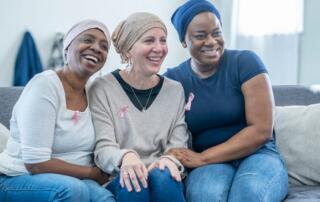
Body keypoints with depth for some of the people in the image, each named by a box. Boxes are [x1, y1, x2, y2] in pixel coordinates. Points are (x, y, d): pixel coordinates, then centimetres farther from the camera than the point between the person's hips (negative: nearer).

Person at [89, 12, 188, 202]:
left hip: (165, 184, 2)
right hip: (118, 182, -2)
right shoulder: (103, 88, 0)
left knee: (164, 177, -31)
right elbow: (103, 148, -8)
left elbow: (178, 145, 2)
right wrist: (124, 157, -32)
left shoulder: (175, 90, 10)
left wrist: (169, 160, -23)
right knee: (133, 181, -34)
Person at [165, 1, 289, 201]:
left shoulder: (245, 62, -4)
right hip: (208, 164, 1)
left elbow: (261, 131, -11)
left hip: (256, 154, 0)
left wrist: (203, 158, -17)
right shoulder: (172, 79, 4)